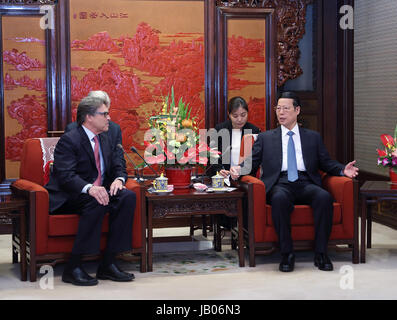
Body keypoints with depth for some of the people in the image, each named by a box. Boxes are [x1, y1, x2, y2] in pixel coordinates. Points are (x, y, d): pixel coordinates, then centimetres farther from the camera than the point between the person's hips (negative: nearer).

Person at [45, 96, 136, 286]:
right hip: (68, 199, -7)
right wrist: (89, 188, -41)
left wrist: (119, 179, -9)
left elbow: (117, 167, 16)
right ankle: (73, 268, -30)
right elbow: (65, 176, -23)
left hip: (99, 191, 7)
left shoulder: (104, 140, 14)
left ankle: (108, 264, -19)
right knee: (96, 203, -36)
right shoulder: (69, 140, -12)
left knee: (128, 197, -19)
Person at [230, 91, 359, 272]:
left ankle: (320, 254, -24)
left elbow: (326, 163, 18)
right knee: (279, 199, -38)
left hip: (306, 184, 1)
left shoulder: (313, 137, 22)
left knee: (325, 197, -32)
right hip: (280, 184, -1)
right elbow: (252, 162, 13)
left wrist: (343, 170, -1)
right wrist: (239, 169, -8)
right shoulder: (265, 138, 20)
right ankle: (286, 254, -28)